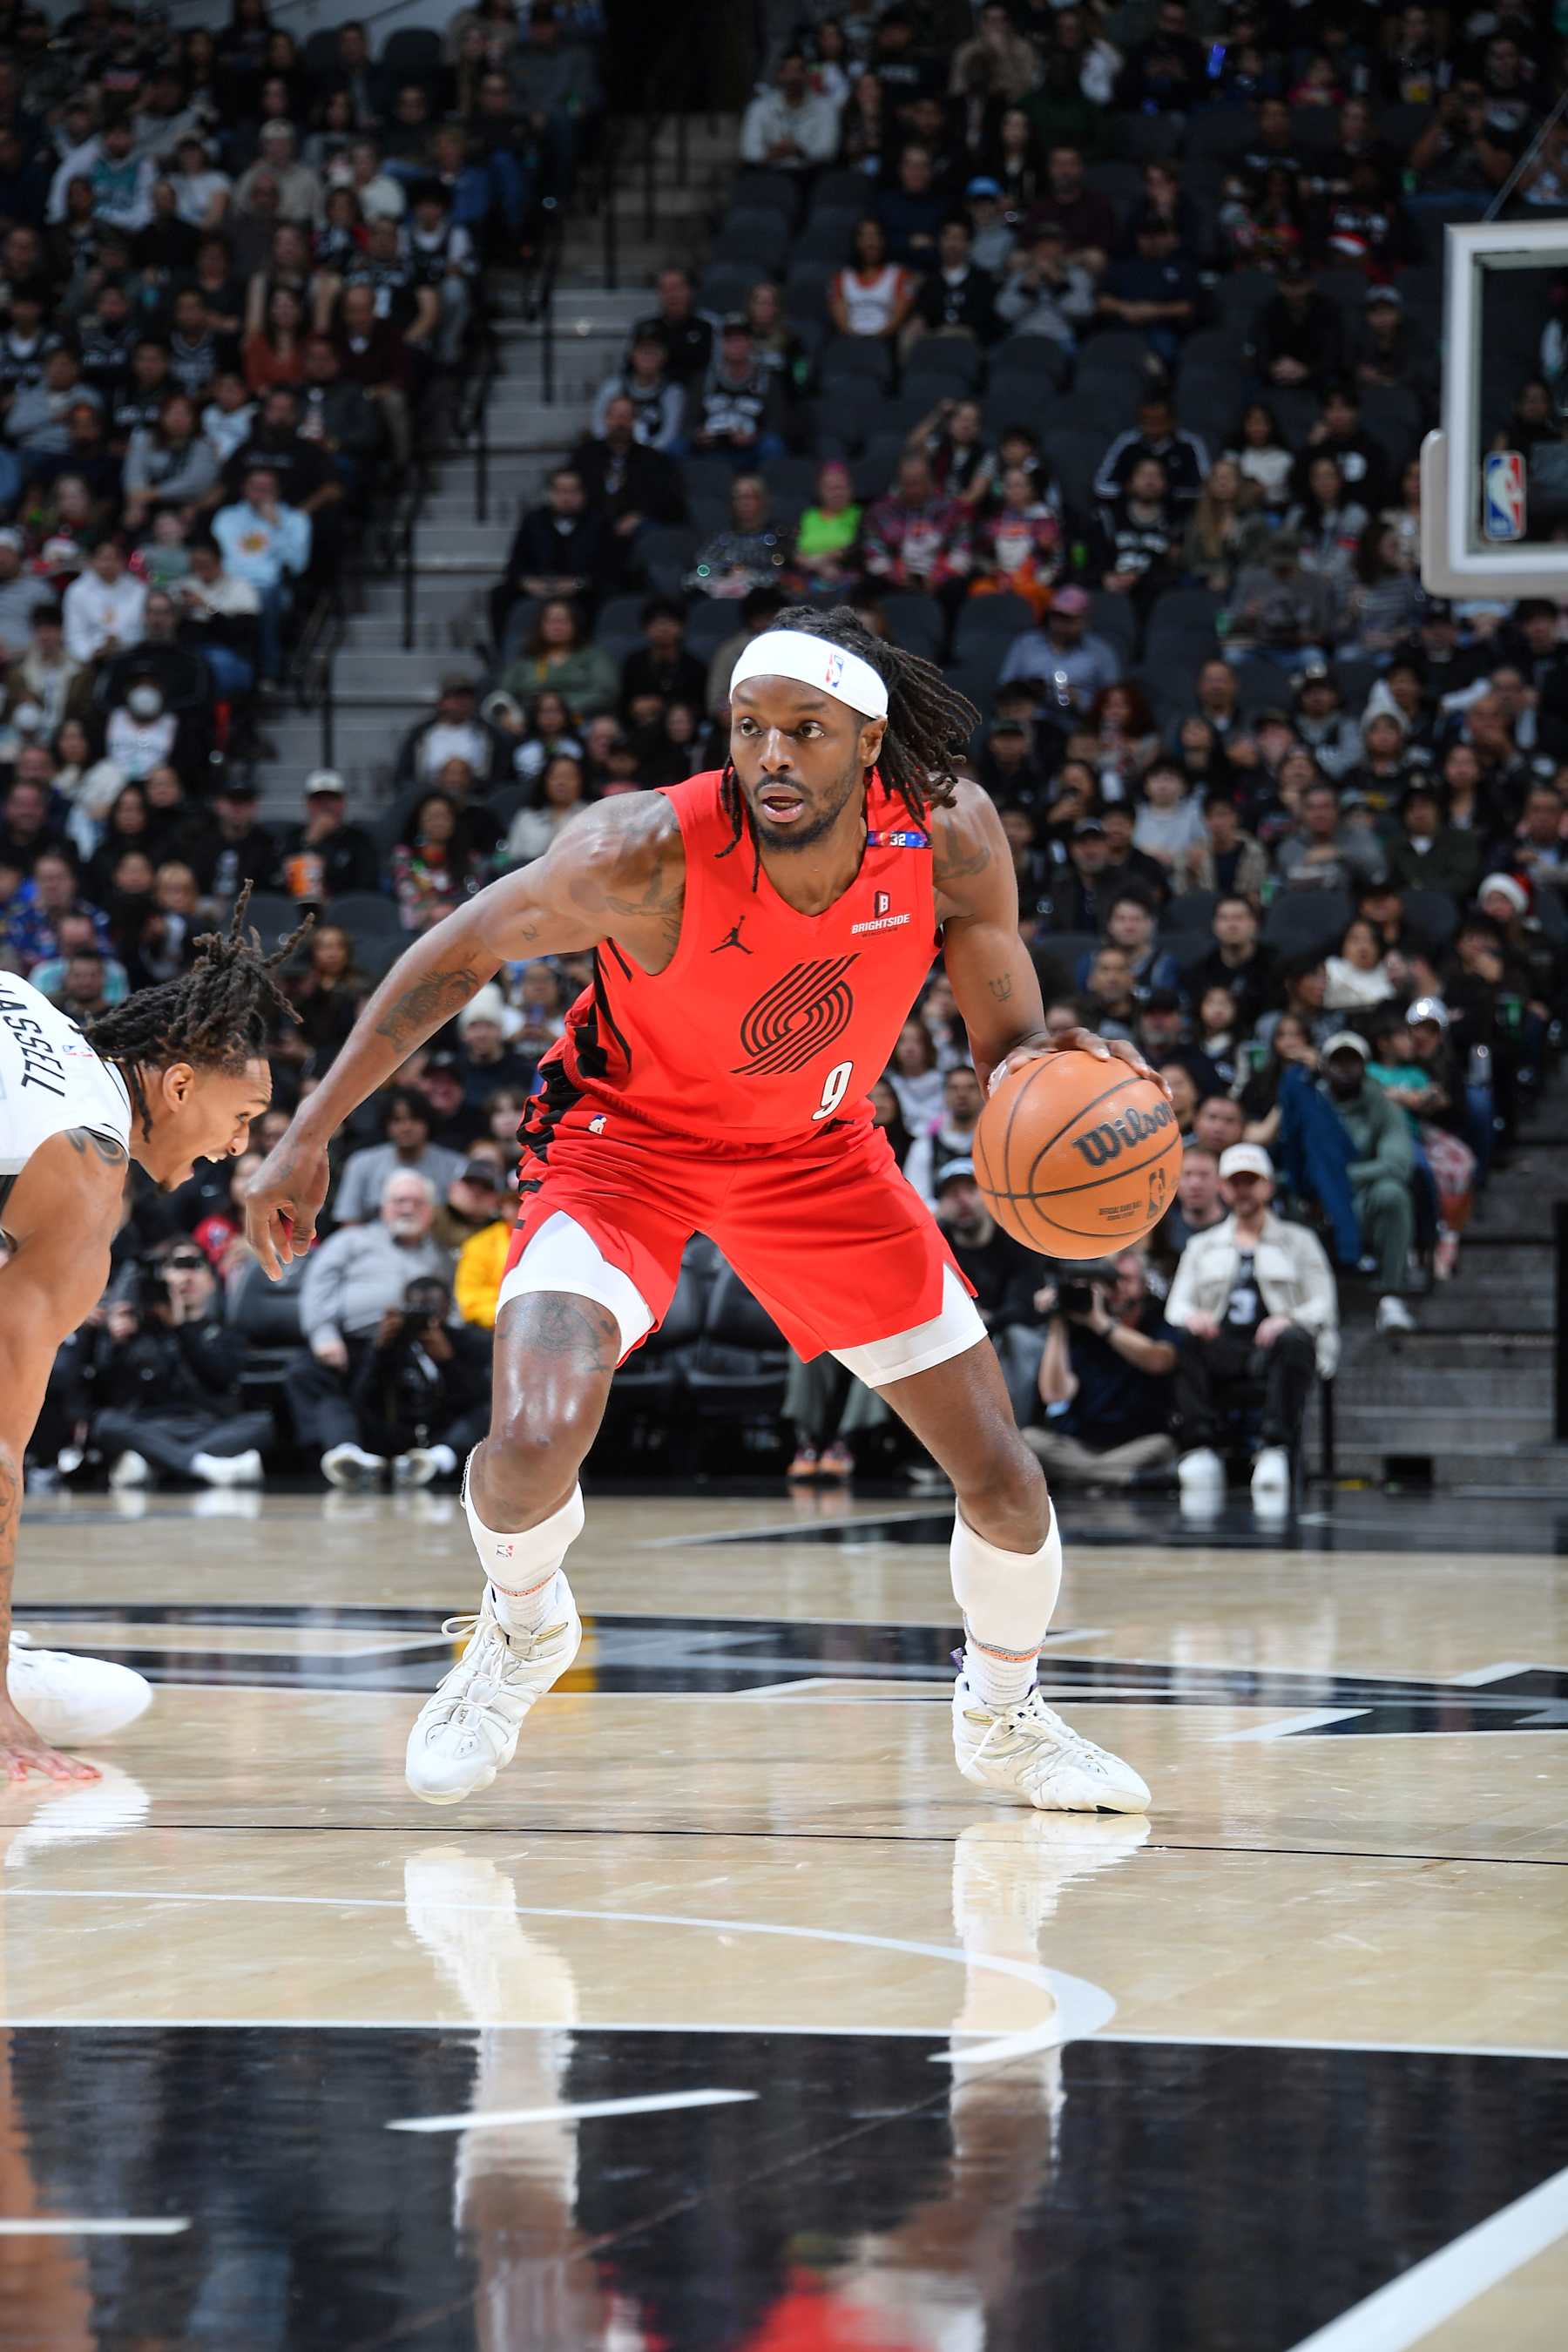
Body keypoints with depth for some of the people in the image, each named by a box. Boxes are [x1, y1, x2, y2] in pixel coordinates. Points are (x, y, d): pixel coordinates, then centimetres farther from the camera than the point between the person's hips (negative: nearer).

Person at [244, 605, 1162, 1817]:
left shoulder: (954, 836, -23)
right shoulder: (651, 853, -32)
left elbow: (1006, 1045, -11)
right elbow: (460, 952, -17)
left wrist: (1043, 1065, -37)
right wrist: (313, 1132, -16)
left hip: (820, 1149, 3)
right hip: (628, 1136, -3)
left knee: (1004, 1478, 3)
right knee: (532, 1444, -27)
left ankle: (1003, 1718, 35)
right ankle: (523, 1627, 10)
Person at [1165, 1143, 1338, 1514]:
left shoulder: (1299, 1241, 22)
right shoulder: (1202, 1246, 28)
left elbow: (1323, 1304, 9)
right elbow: (1177, 1305, 16)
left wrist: (1290, 1320, -14)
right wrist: (1190, 1317, -11)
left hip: (1269, 1345, -1)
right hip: (1220, 1349, 1)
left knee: (1294, 1341, -39)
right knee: (1181, 1341, -34)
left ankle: (1275, 1450, -47)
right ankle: (1198, 1450, -42)